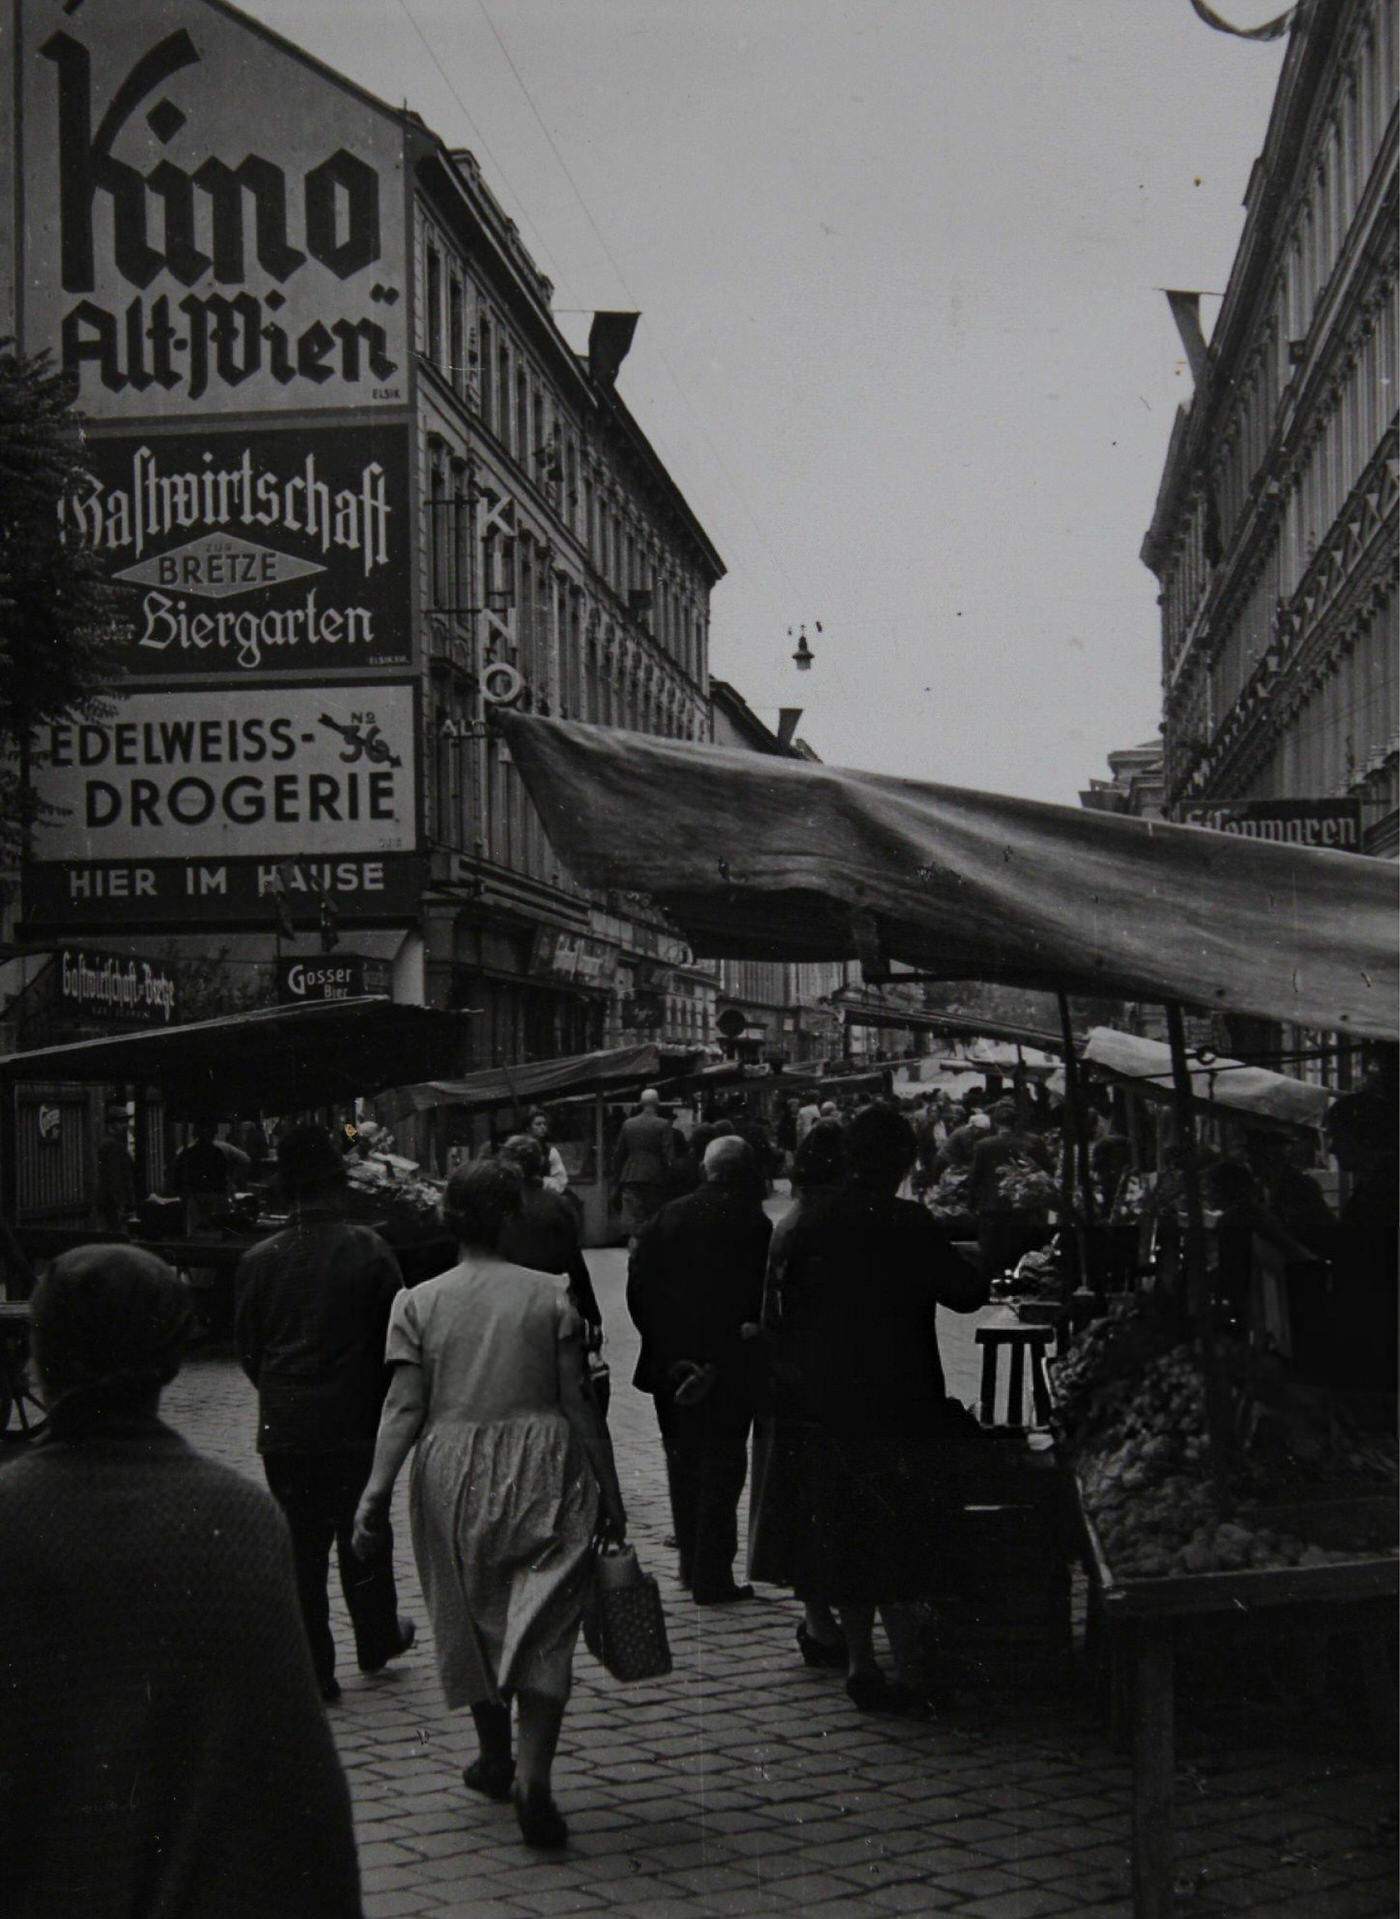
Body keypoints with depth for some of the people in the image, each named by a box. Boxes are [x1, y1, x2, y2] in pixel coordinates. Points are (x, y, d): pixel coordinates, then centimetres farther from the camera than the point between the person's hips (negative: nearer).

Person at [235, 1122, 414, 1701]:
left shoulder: (257, 1260, -2)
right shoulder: (367, 1249, -9)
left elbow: (247, 1345, 6)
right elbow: (395, 1335, -5)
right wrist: (388, 1403, 11)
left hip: (283, 1429, 1)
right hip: (355, 1421, -1)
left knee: (299, 1545, 7)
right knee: (362, 1535, 16)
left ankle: (313, 1669, 9)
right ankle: (377, 1640, 32)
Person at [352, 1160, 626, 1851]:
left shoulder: (419, 1302, 2)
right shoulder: (549, 1296, -1)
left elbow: (404, 1406, -7)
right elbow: (579, 1402, -2)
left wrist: (376, 1490, -8)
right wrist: (610, 1495, 3)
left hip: (453, 1479, 2)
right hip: (543, 1470, -1)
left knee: (471, 1618, 17)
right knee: (543, 1627, 0)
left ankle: (494, 1757, 33)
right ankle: (533, 1775, -14)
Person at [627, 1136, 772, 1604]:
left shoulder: (666, 1218, 1)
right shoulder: (752, 1224, -11)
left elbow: (638, 1287, 3)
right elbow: (762, 1299, -12)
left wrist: (660, 1344, 10)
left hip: (670, 1363, 4)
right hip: (728, 1368, -4)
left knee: (683, 1464, 17)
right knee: (722, 1467, 3)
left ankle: (691, 1565, 24)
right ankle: (711, 1577, 2)